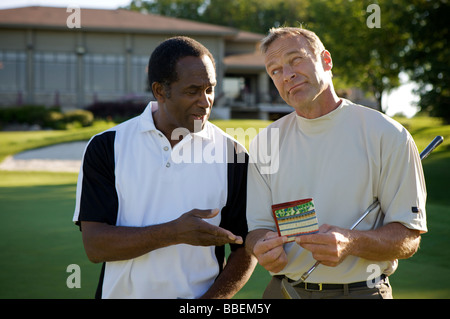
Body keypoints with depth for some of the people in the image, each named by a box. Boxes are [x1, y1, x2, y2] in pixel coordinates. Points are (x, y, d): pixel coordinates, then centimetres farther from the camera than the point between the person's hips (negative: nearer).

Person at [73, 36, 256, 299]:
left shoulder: (233, 155, -1)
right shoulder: (107, 147, -3)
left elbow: (247, 248, 0)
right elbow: (95, 245, -10)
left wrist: (209, 300, -14)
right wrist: (175, 232, -19)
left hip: (200, 293, 1)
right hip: (122, 292, 0)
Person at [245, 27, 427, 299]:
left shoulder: (387, 135, -8)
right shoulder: (265, 143, 3)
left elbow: (409, 236, -9)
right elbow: (258, 226, 5)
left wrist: (350, 243, -27)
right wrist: (264, 247, -18)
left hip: (362, 291, -2)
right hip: (285, 290, 3)